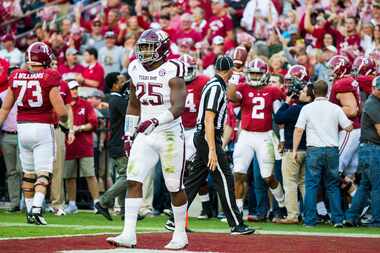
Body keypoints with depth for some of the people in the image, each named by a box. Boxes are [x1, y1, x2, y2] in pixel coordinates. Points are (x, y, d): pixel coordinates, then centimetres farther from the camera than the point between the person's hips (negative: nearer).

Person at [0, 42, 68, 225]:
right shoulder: (49, 78, -10)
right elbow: (61, 112, -12)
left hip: (22, 127, 4)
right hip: (43, 127, -4)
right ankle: (36, 209, -19)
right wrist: (64, 118, 9)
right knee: (43, 173, -2)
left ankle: (30, 211, 22)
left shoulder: (16, 77, 4)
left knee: (28, 173, 16)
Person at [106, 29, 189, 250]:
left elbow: (179, 107, -23)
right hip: (144, 136, 6)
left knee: (175, 187, 3)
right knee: (133, 181, -7)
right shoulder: (137, 70, 7)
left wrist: (156, 120, -36)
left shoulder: (172, 71, -12)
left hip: (170, 135, -5)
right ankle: (129, 234, -10)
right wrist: (129, 133, 15)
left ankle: (180, 235, 18)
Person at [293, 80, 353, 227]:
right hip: (332, 150, 2)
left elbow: (298, 130, -4)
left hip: (314, 150, -2)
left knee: (311, 185, 2)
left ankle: (310, 220, -2)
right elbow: (348, 128, 3)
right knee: (333, 186, 11)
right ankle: (337, 219, 8)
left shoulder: (307, 108, 0)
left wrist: (295, 150, 1)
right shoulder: (335, 109, 2)